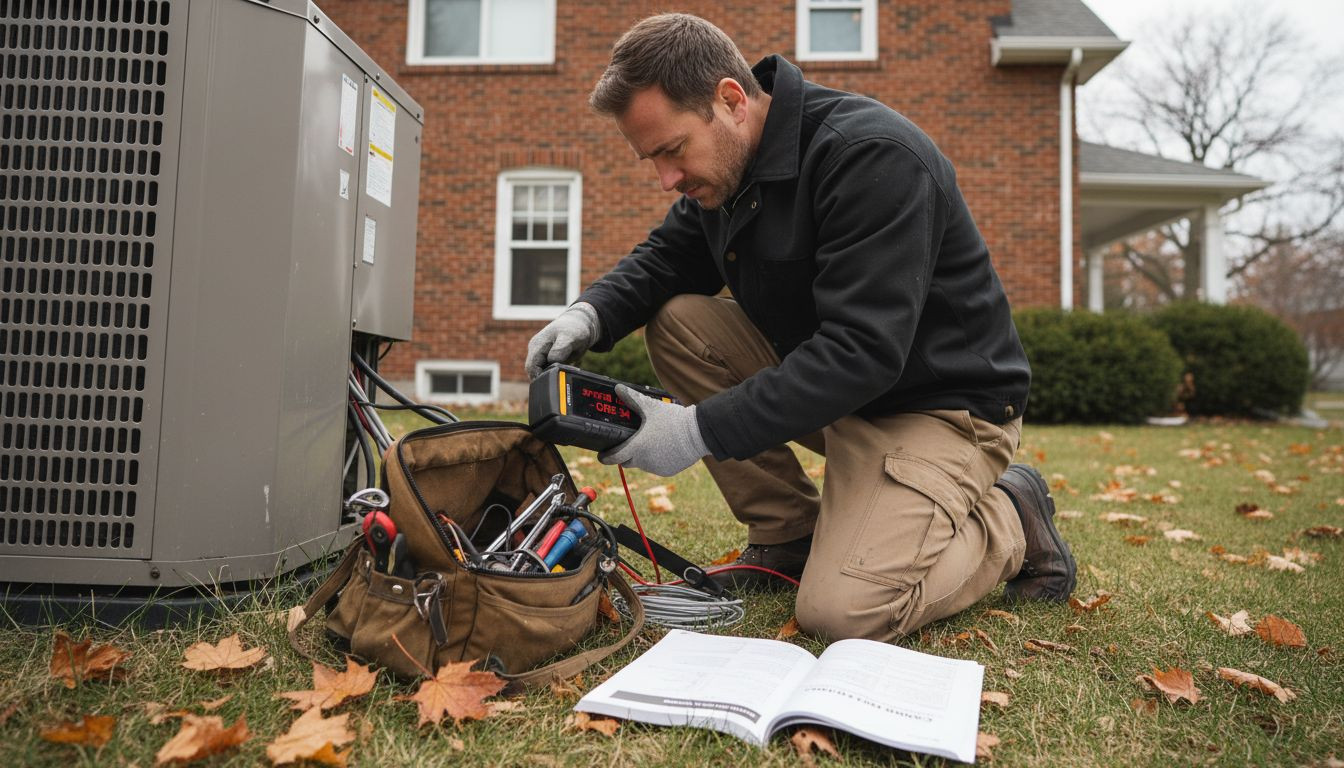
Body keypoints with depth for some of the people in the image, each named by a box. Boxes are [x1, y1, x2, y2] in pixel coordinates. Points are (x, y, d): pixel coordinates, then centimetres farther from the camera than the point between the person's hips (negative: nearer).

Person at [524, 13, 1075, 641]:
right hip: (827, 382, 8)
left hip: (941, 402, -8)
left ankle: (1009, 519, 5)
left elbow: (864, 351, -32)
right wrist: (590, 314, -13)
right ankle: (789, 536, 2)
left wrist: (701, 429, -34)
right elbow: (665, 257, 10)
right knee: (677, 321, -8)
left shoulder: (873, 155, -26)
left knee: (843, 611, -25)